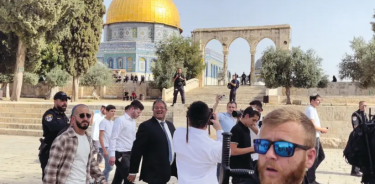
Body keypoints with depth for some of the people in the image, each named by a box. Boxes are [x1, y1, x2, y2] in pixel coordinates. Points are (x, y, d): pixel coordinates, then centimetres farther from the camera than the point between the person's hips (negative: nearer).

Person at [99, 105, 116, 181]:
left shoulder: (112, 122, 13)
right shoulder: (103, 122, -10)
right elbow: (100, 137, -14)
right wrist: (104, 149, -18)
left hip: (111, 147, 8)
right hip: (105, 147, -8)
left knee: (108, 167, 10)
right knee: (110, 167, -10)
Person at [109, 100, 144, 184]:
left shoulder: (133, 122, 12)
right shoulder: (120, 120, -11)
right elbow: (113, 138, -16)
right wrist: (112, 155, -21)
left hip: (129, 153, 8)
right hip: (121, 154, -8)